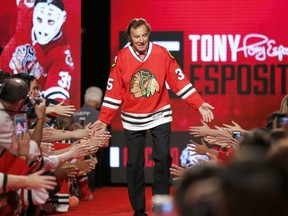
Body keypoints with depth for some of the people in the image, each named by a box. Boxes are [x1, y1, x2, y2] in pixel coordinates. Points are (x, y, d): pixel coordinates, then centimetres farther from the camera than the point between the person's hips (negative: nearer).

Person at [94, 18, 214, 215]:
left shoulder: (162, 54, -8)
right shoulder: (121, 58, -8)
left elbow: (179, 81, -5)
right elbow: (114, 91, -5)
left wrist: (199, 104, -8)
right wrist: (104, 119, -10)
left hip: (160, 115, 0)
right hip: (133, 120, 0)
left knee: (163, 159, -7)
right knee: (134, 164, 4)